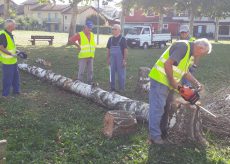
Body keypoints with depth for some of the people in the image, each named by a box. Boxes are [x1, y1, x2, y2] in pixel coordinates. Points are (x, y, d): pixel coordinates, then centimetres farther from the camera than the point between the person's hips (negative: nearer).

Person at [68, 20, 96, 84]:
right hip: (82, 57, -5)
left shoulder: (92, 35, 9)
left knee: (90, 71, 10)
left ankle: (90, 84, 22)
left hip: (90, 57, 5)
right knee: (81, 72, 0)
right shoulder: (80, 35, -7)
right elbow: (70, 40, -12)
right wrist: (78, 45, -7)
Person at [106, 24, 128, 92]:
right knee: (112, 73, 9)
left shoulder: (122, 39, -4)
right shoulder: (110, 39, 10)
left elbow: (125, 50, -7)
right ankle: (112, 87, 20)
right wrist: (108, 59, 8)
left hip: (120, 59, -5)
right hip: (112, 59, 5)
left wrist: (125, 60, -13)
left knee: (121, 74, 0)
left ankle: (121, 88, 9)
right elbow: (108, 49, 14)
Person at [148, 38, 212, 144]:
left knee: (166, 108, 16)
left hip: (168, 84, 10)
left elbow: (185, 71, 25)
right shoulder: (183, 46, -17)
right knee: (157, 108, -6)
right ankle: (155, 136, 0)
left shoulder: (189, 52, 15)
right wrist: (173, 81, -18)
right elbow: (167, 64, -27)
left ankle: (163, 131, 28)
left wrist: (196, 83, 16)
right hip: (160, 80, -10)